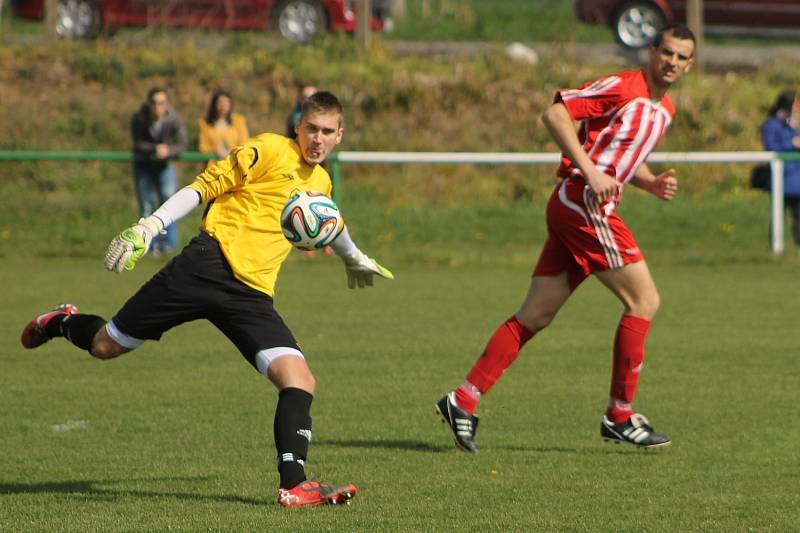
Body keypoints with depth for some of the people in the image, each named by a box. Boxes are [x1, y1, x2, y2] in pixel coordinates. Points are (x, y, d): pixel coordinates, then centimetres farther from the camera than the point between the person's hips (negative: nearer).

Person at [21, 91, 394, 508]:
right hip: (209, 264, -5)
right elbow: (205, 187, -6)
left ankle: (294, 485, -20)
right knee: (106, 346, 1)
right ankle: (63, 323, 35)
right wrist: (150, 225, -17)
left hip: (252, 294, 5)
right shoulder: (268, 151, -1)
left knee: (299, 381, -17)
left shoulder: (320, 183, 20)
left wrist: (353, 257, 61)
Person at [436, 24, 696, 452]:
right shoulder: (621, 87, -9)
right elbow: (555, 114, -15)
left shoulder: (664, 110, 19)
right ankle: (620, 416, -1)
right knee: (644, 299, -7)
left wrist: (652, 183, 10)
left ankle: (463, 400, 6)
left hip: (571, 208, 9)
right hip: (582, 202, -9)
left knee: (535, 316, 6)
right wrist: (589, 171, -22)